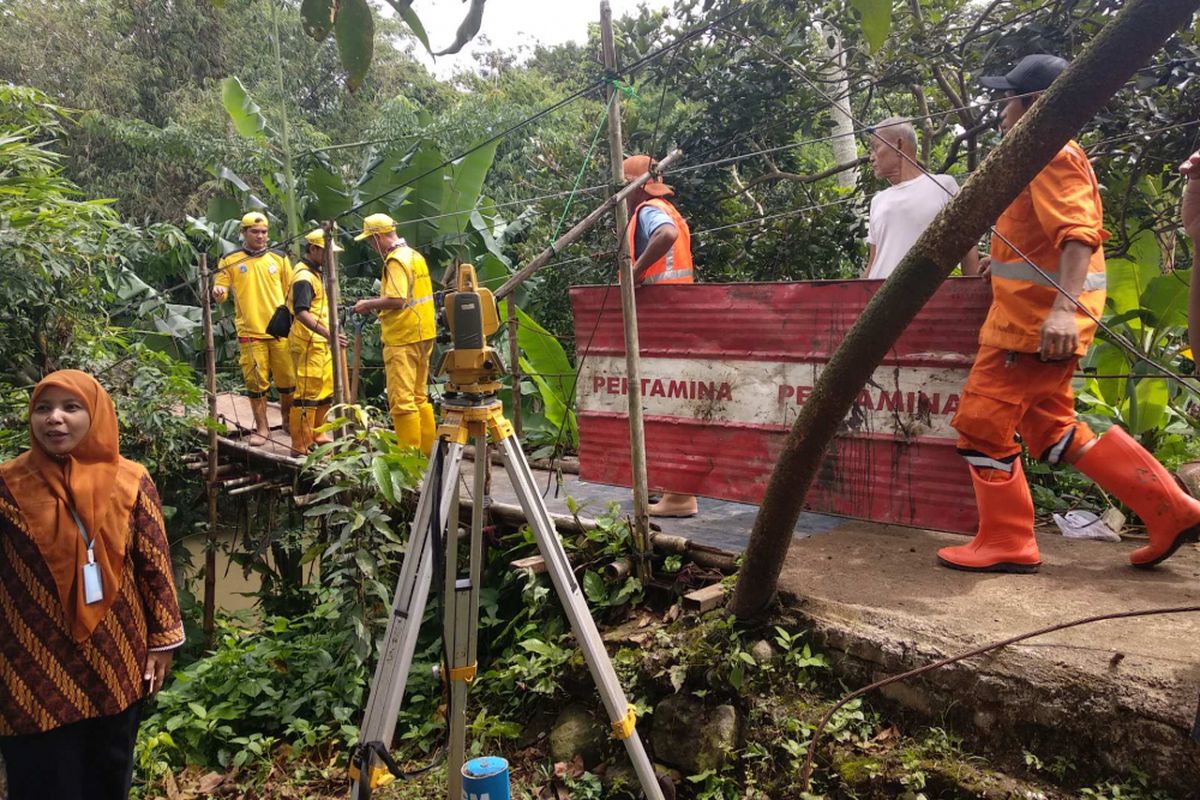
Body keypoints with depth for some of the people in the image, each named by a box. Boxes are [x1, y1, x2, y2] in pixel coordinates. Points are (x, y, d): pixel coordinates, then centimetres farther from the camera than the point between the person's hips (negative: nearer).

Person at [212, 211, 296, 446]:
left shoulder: (279, 258, 8)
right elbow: (220, 293, 6)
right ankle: (262, 428, 14)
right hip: (250, 333, -1)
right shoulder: (229, 261, 4)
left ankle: (289, 421, 26)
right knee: (256, 382, 2)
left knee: (288, 381, 6)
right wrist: (218, 292, -17)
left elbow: (290, 293, 12)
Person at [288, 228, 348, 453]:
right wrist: (327, 333, -37)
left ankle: (316, 434, 30)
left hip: (319, 343, 11)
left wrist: (327, 335, 29)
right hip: (308, 344, -11)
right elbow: (301, 312, -29)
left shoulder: (314, 273, 17)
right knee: (307, 394, -8)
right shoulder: (304, 277, -16)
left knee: (326, 390, 17)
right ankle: (301, 445, -3)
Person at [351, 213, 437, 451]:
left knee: (402, 400, -5)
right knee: (419, 396, 15)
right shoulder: (415, 255, 15)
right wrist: (377, 303, 16)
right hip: (423, 334, 10)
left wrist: (369, 304, -9)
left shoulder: (395, 260, -14)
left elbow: (396, 300, -23)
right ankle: (428, 451, 20)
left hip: (402, 338, -10)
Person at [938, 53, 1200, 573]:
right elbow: (1060, 232, 27)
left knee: (981, 424, -5)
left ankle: (1006, 544, 7)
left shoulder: (1053, 155, -12)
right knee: (1051, 430, 15)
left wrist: (1063, 307, -36)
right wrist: (1010, 259, 34)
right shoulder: (1050, 156, 19)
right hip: (1033, 314, 11)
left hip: (1036, 319, -11)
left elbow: (1079, 234, -25)